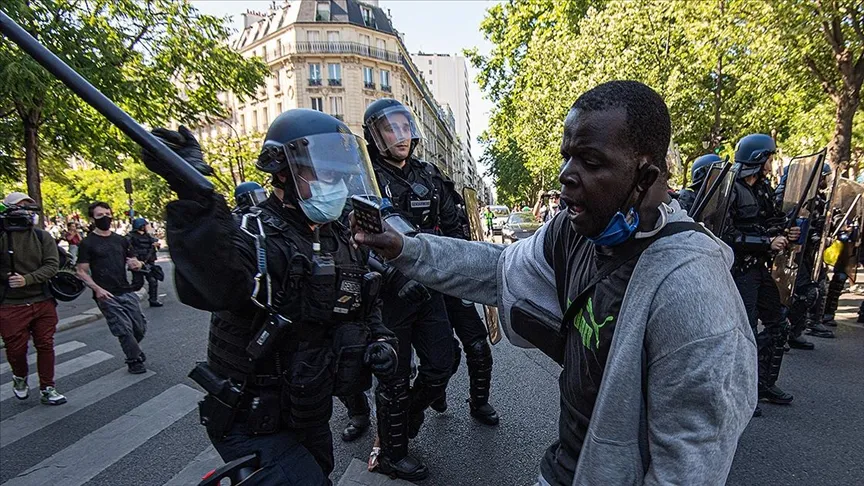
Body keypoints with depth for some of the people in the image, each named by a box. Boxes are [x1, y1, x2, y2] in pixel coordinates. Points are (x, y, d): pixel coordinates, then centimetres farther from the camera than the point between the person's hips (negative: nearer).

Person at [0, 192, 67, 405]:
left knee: (45, 346, 8)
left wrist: (27, 279, -19)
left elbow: (52, 265, -6)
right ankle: (20, 377, 40)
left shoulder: (42, 237, 1)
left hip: (43, 302, 2)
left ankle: (47, 389, 21)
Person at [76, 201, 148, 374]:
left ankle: (133, 350, 34)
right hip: (106, 296, -4)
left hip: (127, 291, 4)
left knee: (140, 328, 4)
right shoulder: (87, 243, 0)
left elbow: (134, 262, 17)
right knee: (124, 330, -3)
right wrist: (97, 289, -17)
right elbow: (82, 272, -2)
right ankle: (134, 360, 16)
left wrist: (136, 264, -8)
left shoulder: (121, 240, 12)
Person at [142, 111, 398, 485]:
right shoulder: (254, 235, -21)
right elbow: (212, 287, -44)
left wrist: (379, 340, -6)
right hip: (255, 426, -7)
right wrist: (193, 197, -56)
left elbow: (367, 307, 12)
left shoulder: (342, 240, 1)